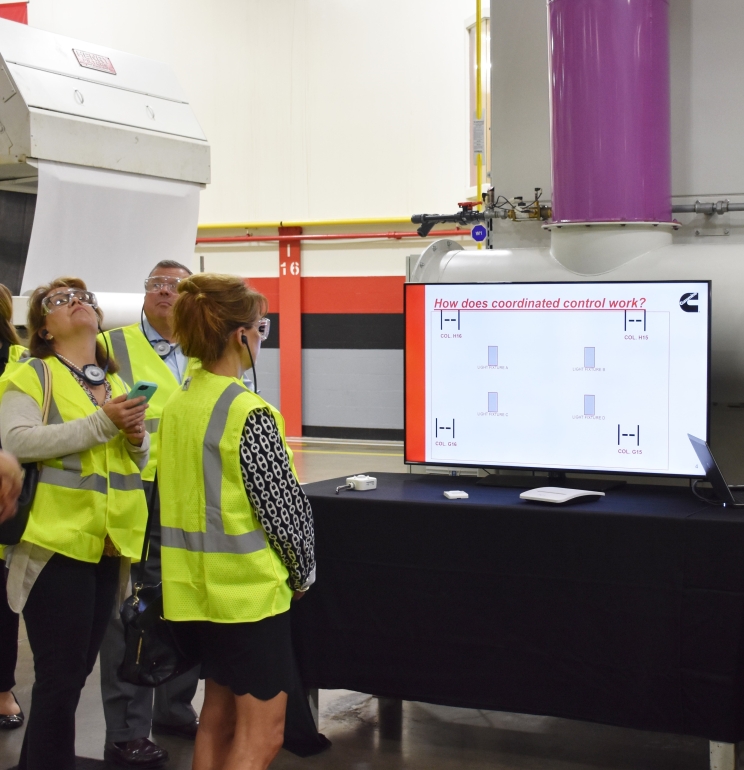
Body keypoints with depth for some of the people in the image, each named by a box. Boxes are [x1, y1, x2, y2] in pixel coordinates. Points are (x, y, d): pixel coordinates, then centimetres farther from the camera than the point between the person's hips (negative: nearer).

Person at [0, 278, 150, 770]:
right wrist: (101, 423, -22)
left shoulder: (118, 382, 15)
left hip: (108, 543, 6)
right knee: (60, 677, -3)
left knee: (76, 672, 14)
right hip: (57, 540, -6)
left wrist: (136, 437, -4)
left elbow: (139, 460, 19)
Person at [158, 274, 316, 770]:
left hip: (198, 583, 9)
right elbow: (282, 507, -16)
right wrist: (303, 574, -1)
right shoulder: (248, 414, -20)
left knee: (219, 713, 21)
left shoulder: (178, 404, 5)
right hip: (249, 588, -9)